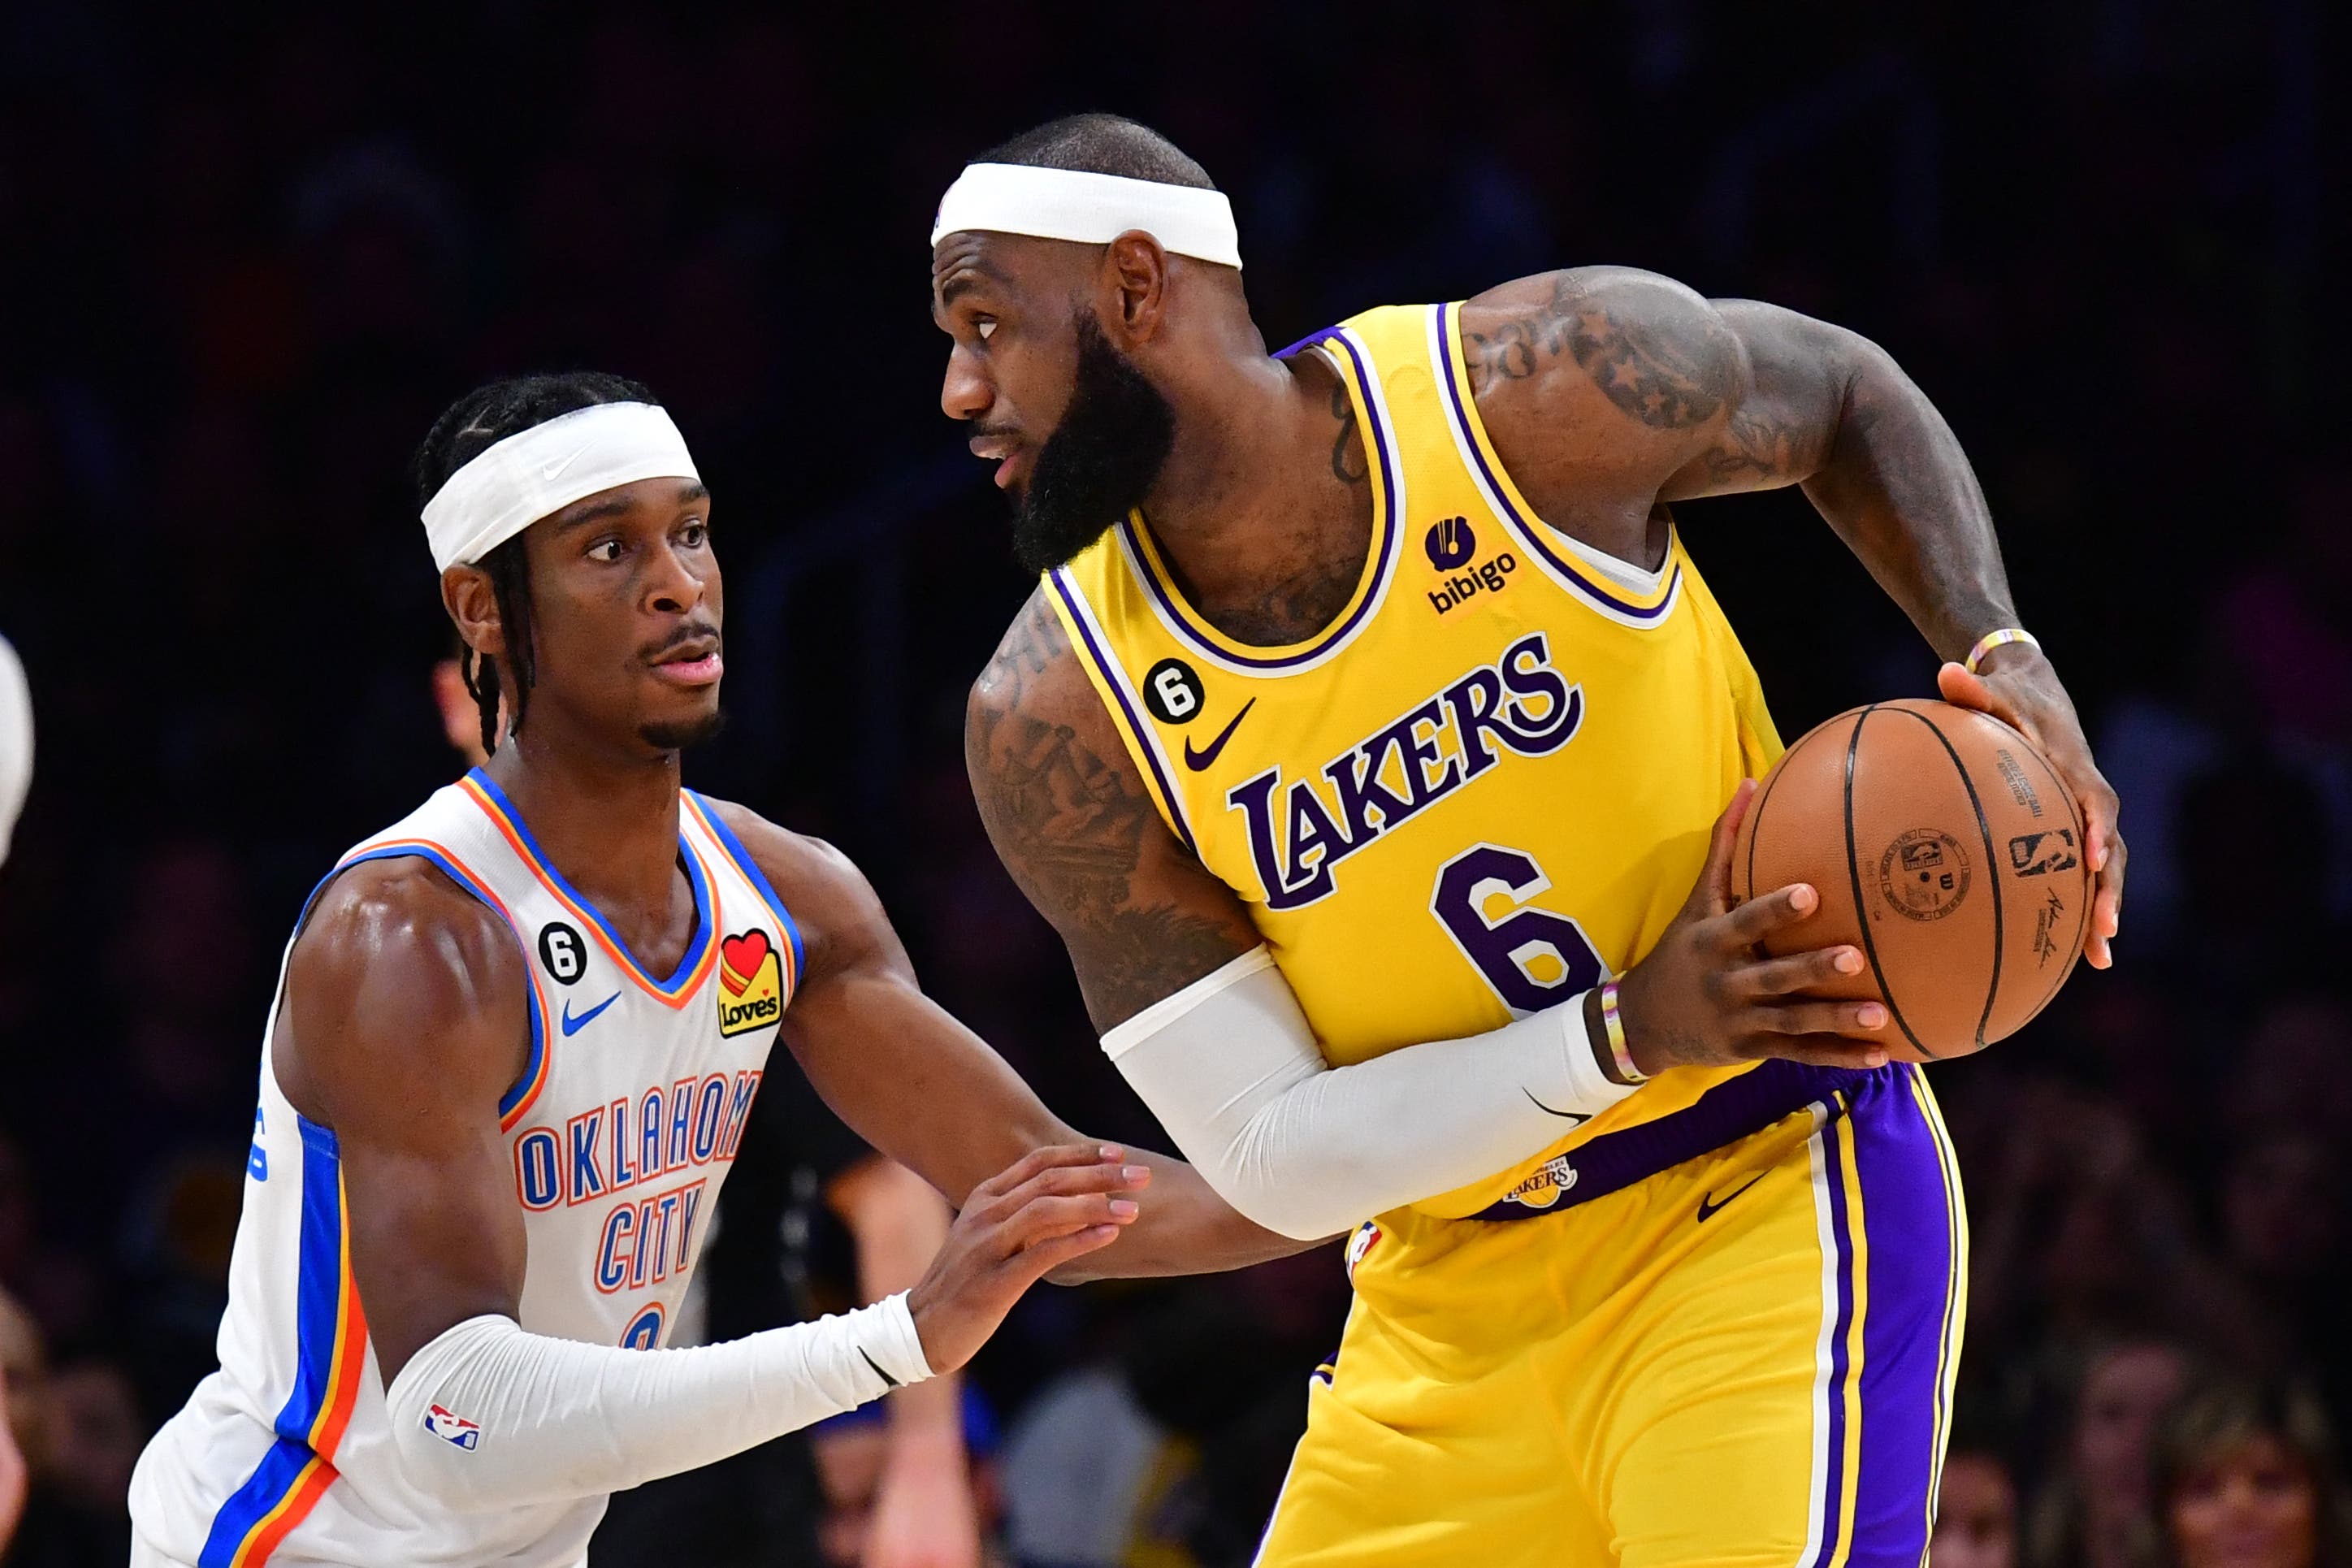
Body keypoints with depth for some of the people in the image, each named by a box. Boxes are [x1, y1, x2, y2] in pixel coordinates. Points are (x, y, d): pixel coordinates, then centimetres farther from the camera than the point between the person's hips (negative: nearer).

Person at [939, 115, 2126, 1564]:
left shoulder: (1559, 386, -15)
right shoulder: (1058, 721, -11)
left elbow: (1848, 396, 7)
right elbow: (1269, 1160, -12)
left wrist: (2004, 655, -11)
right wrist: (1628, 1031, -25)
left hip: (1769, 1206, -3)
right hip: (1455, 1302, 4)